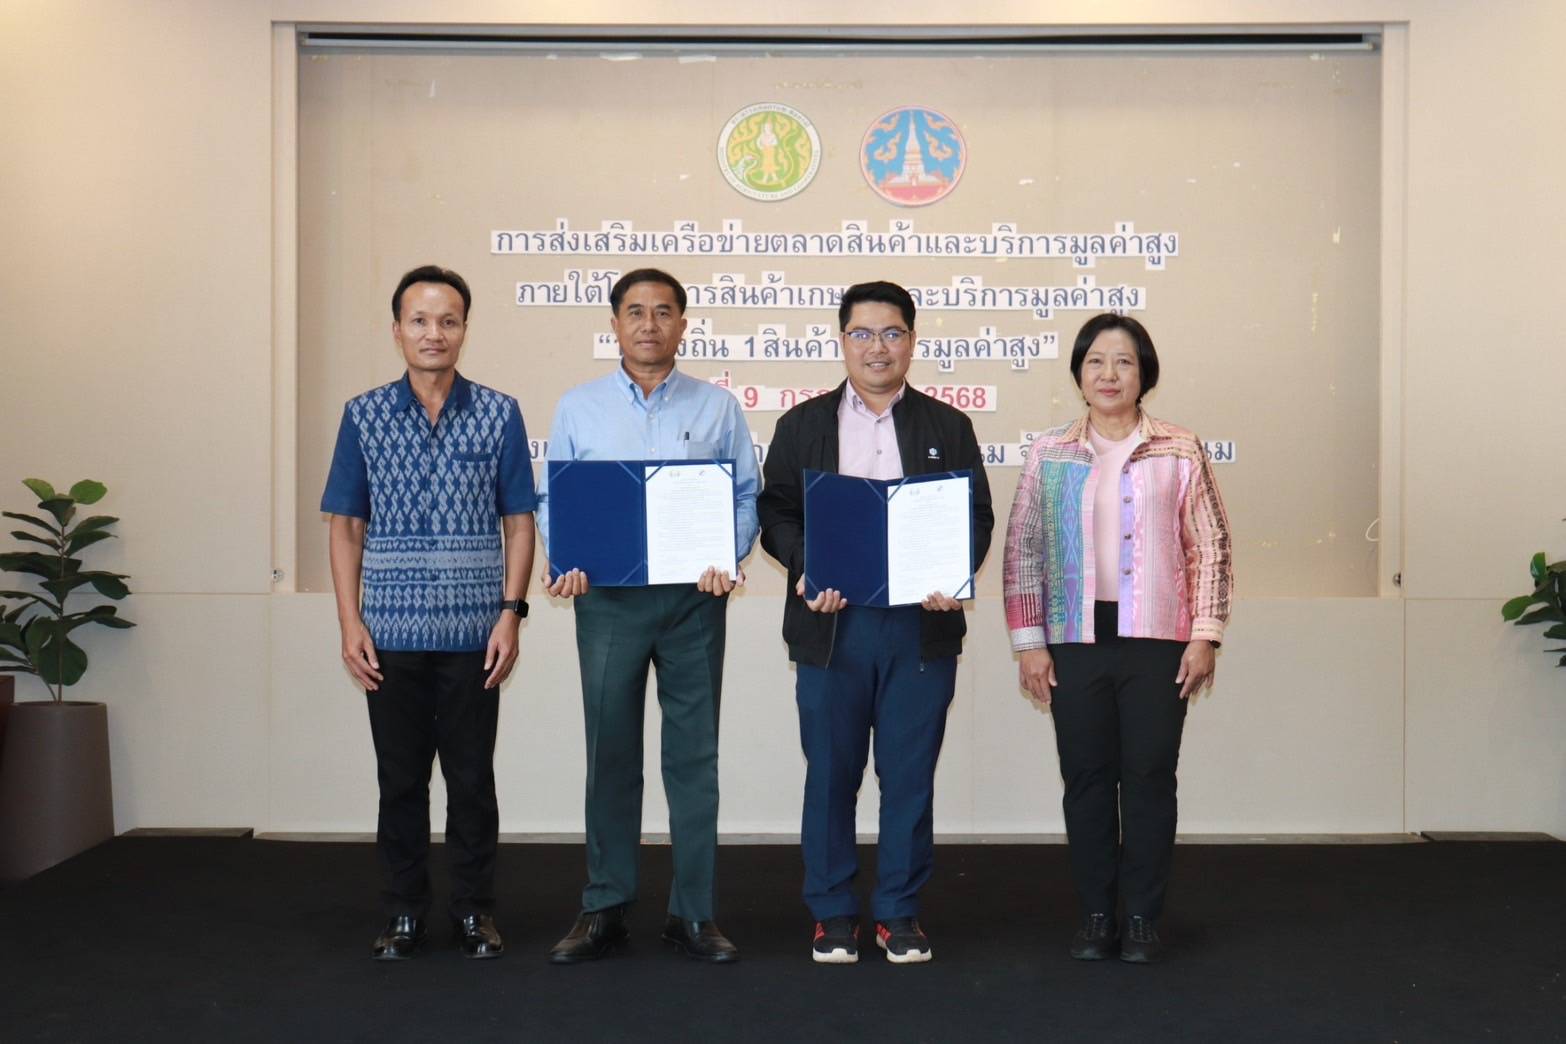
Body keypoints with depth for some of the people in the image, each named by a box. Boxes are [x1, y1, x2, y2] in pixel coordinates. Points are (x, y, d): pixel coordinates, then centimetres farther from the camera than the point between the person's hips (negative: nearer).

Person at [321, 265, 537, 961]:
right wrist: (350, 623, -1)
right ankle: (404, 911, 21)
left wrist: (511, 612, -6)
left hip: (473, 633, -1)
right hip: (391, 634, 1)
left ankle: (475, 909, 20)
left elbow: (519, 521, 4)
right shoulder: (364, 416, 6)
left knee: (472, 778, 7)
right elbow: (346, 525, 7)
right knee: (400, 779, 8)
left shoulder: (499, 415, 3)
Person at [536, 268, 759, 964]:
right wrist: (568, 560, -9)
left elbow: (746, 497, 6)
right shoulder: (578, 408, 9)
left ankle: (693, 913, 12)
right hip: (608, 597, 0)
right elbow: (552, 499, 9)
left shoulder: (718, 408, 8)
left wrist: (727, 560, -11)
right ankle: (604, 909, 15)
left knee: (694, 755, 3)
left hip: (694, 599, 0)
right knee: (610, 754, 5)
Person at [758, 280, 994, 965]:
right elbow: (776, 512, 6)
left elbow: (978, 516, 8)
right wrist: (805, 569, -13)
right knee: (830, 773, 6)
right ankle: (832, 913, 18)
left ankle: (900, 913, 18)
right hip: (831, 625, 0)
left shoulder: (948, 426, 11)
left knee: (910, 774, 5)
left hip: (921, 623, 0)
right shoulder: (802, 425, 10)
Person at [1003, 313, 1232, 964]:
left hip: (1156, 640, -1)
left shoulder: (1179, 453, 4)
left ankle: (1143, 920, 15)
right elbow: (1022, 550, 6)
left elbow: (1210, 549, 5)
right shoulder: (1049, 454, 6)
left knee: (1150, 777, 3)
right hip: (1075, 641, 1)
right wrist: (1028, 642, 1)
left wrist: (1204, 637, -2)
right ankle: (1096, 916, 18)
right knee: (1086, 778, 6)